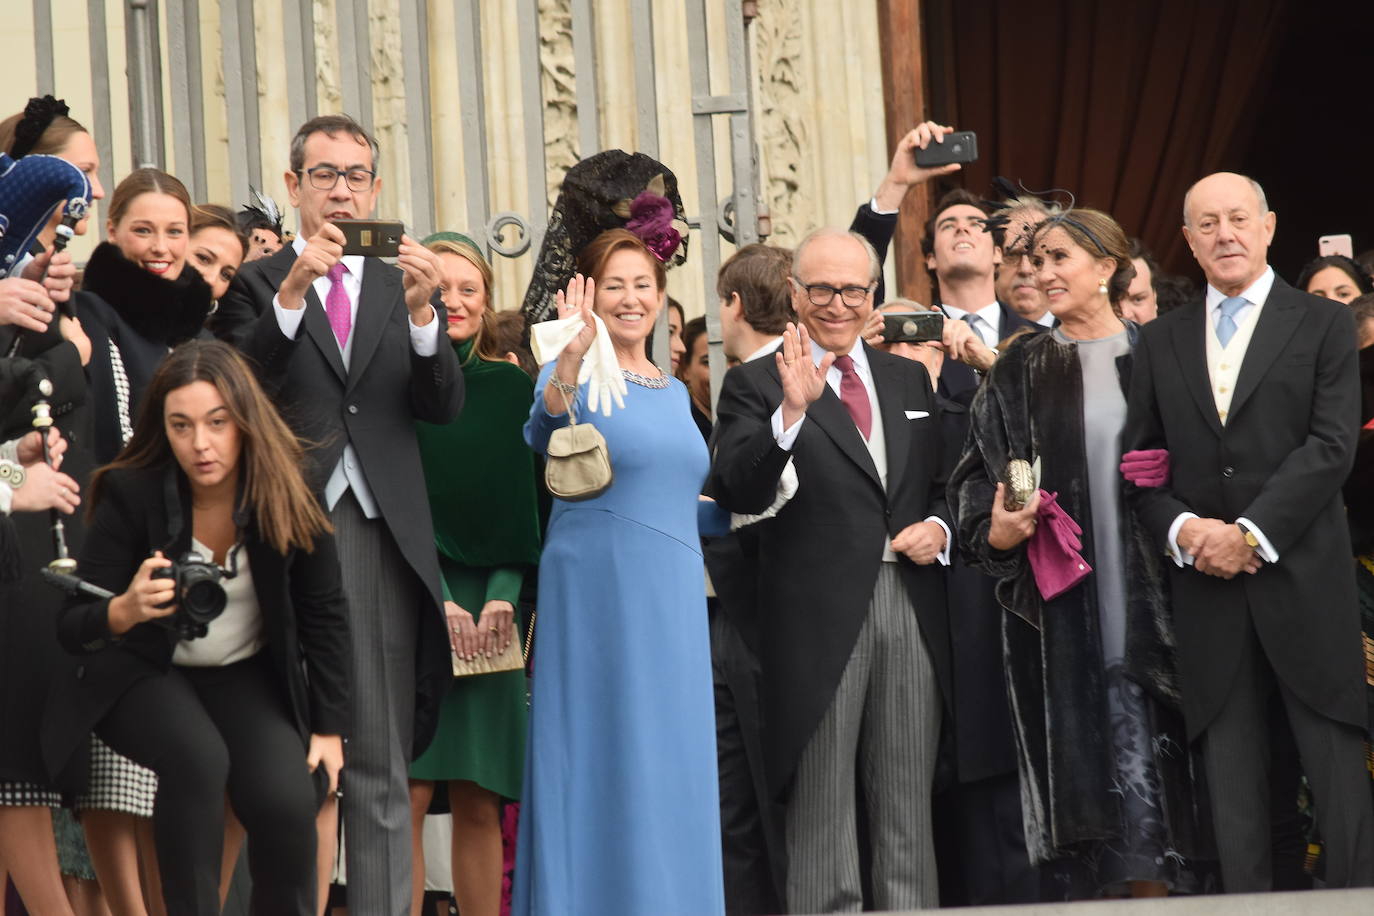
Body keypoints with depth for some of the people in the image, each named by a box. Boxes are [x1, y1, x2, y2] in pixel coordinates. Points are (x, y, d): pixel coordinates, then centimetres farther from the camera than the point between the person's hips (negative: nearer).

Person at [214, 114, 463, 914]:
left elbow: (444, 406, 3)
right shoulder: (258, 284, 7)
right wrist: (291, 293, -19)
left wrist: (422, 311, -13)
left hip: (383, 533, 2)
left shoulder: (404, 287, 15)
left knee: (381, 769, 1)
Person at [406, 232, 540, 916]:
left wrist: (502, 597, -8)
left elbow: (523, 502, 7)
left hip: (490, 609, 3)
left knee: (478, 802, 2)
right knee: (409, 793, -9)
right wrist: (437, 601, -13)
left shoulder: (511, 389, 11)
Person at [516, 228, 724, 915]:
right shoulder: (577, 376, -4)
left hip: (672, 601, 6)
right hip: (596, 597, -6)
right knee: (599, 769, -4)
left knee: (669, 775, 7)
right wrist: (572, 358, -44)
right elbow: (544, 430, -28)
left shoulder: (674, 390, 16)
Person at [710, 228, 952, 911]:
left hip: (912, 615, 4)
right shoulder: (756, 385, 0)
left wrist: (939, 527, 1)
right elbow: (738, 492, -16)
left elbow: (941, 486, 23)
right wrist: (792, 410, -29)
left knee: (908, 819, 9)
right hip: (820, 618, -4)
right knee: (822, 821, 0)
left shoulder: (910, 380, 16)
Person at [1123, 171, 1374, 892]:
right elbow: (1140, 460, 11)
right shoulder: (1161, 341, 15)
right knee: (1231, 780, 4)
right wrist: (1182, 529, -7)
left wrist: (1249, 532, -14)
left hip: (1302, 581, -3)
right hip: (1208, 589, 3)